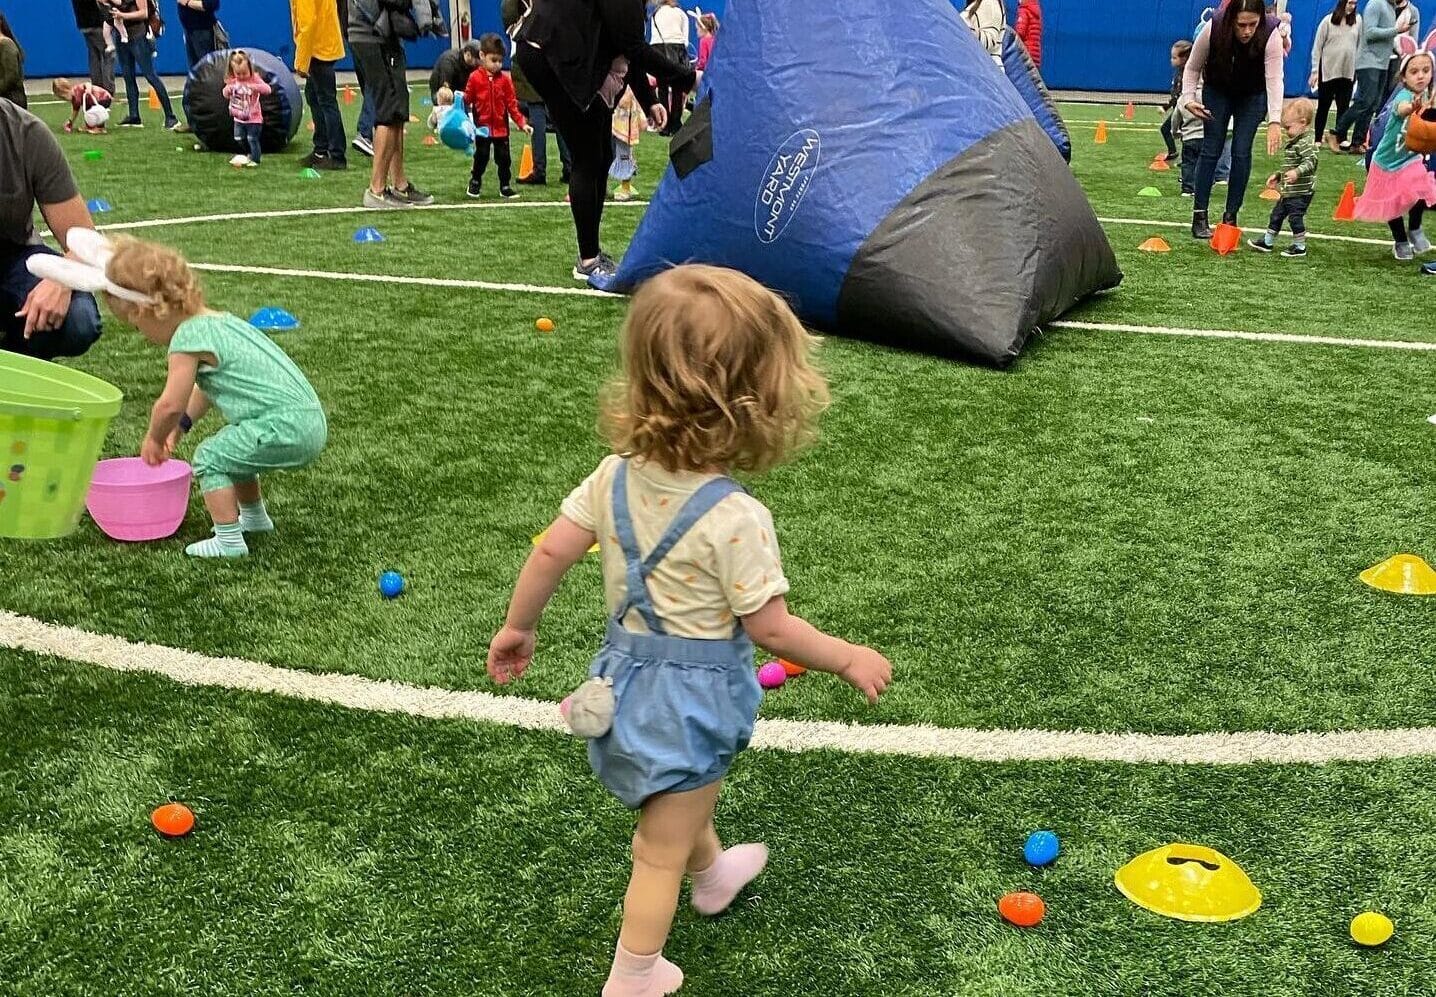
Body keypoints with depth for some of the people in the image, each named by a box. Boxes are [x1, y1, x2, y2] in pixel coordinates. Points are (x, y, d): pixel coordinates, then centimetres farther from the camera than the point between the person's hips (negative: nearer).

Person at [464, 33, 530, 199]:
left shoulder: (504, 80, 0)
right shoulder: (475, 78, -6)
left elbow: (512, 104, 2)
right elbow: (467, 99, -4)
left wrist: (522, 123, -4)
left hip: (501, 127, 2)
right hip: (482, 127, -2)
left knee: (504, 158, 5)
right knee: (481, 157, 6)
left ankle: (505, 187, 16)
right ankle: (475, 183, 24)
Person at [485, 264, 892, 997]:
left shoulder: (615, 476, -11)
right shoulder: (736, 518, -29)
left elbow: (550, 554, -3)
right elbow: (771, 629, -20)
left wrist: (518, 627, 13)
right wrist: (849, 660, -5)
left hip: (629, 675, 7)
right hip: (691, 695, -7)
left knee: (682, 801, 35)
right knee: (662, 851, 13)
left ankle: (714, 875, 62)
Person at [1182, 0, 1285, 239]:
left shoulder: (1271, 35, -32)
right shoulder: (1213, 29, -30)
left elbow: (1274, 79, -39)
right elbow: (1193, 67, -14)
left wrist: (1274, 122, -49)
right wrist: (1188, 99, -25)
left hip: (1253, 96, 0)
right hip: (1217, 91, 0)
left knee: (1241, 152, -6)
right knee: (1211, 150, -5)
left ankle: (1230, 216, 3)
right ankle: (1199, 216, -2)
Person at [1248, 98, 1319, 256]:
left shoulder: (1306, 142, -17)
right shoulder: (1293, 142, 15)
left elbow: (1311, 161, -29)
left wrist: (1297, 172, -42)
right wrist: (1278, 177, 30)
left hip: (1301, 191, -10)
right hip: (1288, 192, 10)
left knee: (1295, 217, -4)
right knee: (1277, 214, 16)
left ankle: (1299, 247, 7)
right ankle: (1267, 242, 27)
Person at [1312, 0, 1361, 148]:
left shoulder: (1357, 20, 4)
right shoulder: (1328, 21, -3)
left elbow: (1360, 44, 8)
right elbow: (1317, 47, -1)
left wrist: (1358, 69, 5)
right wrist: (1315, 71, -5)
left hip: (1348, 72, 2)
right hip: (1327, 70, -2)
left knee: (1343, 108, 0)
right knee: (1323, 107, 7)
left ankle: (1338, 138, 4)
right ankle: (1318, 139, 16)